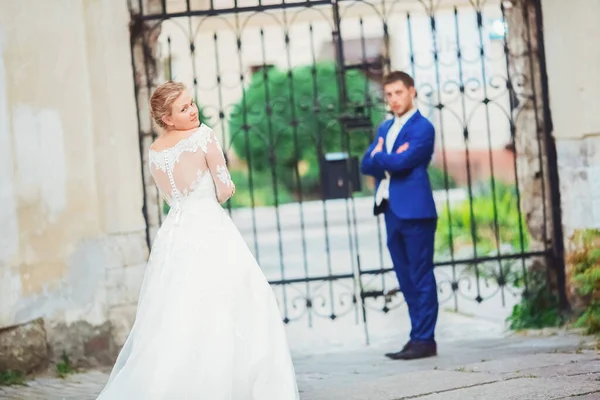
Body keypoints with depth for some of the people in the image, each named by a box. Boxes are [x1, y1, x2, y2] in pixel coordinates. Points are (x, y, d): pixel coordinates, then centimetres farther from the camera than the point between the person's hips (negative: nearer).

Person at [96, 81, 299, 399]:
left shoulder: (154, 152, 8)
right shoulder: (203, 136, -9)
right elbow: (225, 189, -8)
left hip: (174, 236, 6)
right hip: (209, 233, -6)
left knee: (173, 320, 11)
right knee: (218, 316, -2)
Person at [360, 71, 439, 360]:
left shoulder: (422, 128, -6)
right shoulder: (385, 128, 18)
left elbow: (401, 162, -18)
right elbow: (366, 165, 8)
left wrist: (379, 156, -1)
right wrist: (391, 160, -9)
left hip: (414, 211, -8)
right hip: (391, 212, 8)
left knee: (421, 277, -4)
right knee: (406, 279, 10)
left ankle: (425, 339, -2)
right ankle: (418, 337, 15)